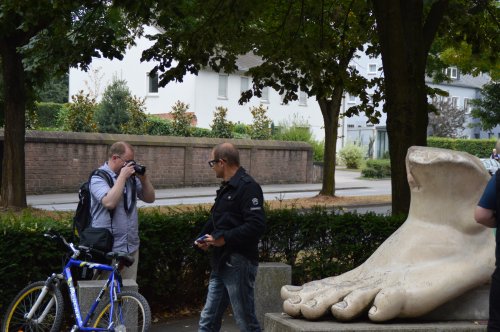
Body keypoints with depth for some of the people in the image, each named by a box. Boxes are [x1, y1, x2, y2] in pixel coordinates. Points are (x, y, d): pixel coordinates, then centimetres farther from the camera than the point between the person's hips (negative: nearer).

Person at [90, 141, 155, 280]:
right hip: (108, 249, -6)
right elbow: (109, 202, -24)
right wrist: (122, 177, -16)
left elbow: (149, 198, 15)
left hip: (131, 247, 6)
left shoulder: (131, 177, 10)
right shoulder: (99, 177, -8)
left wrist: (144, 178, -1)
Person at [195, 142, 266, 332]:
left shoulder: (248, 187, -13)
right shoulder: (226, 188, 18)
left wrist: (224, 238, -22)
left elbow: (256, 225, -23)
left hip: (239, 264, -10)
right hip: (221, 264, 10)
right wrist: (203, 238, 8)